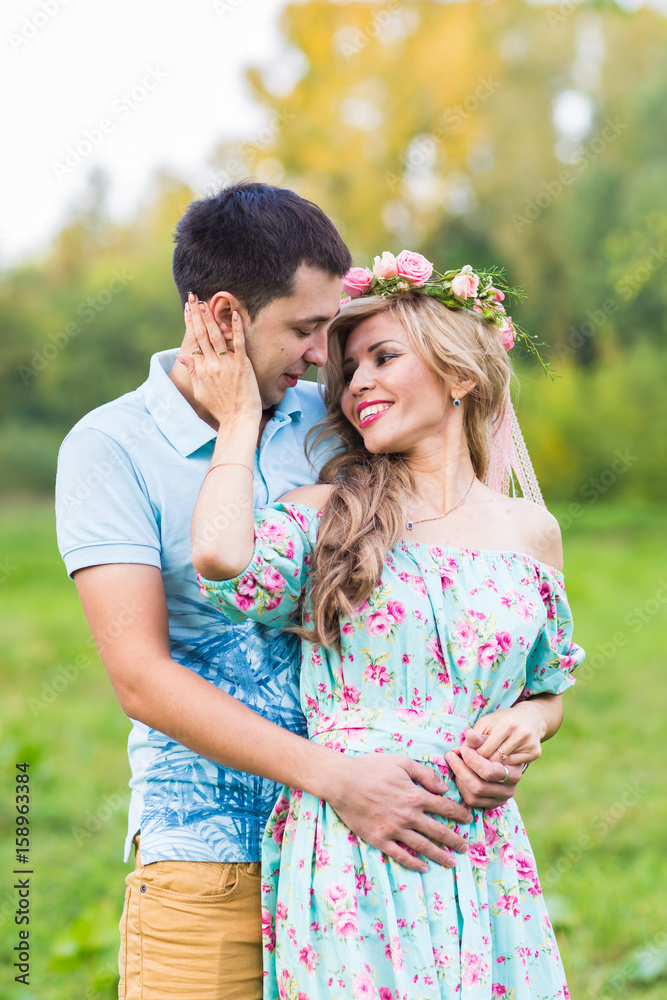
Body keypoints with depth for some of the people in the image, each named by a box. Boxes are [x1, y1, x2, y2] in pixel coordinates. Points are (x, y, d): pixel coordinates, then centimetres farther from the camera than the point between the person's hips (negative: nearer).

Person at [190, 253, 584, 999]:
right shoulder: (324, 516, 1)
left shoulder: (529, 531, 8)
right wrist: (241, 415, -7)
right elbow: (220, 558, -22)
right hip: (346, 858, -2)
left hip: (480, 851, 3)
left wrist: (527, 724, -3)